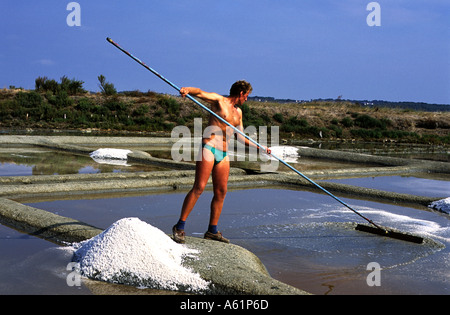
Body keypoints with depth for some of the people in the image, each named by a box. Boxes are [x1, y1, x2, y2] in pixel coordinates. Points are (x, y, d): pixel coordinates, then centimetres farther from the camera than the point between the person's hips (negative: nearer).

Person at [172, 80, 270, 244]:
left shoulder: (238, 112, 22)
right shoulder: (219, 100, 2)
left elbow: (241, 137, 28)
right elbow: (200, 92, -15)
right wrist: (187, 90, -35)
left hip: (223, 154, 7)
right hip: (209, 148, -7)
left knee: (221, 192, 5)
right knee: (199, 188, -13)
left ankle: (212, 231, 13)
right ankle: (179, 227, -9)